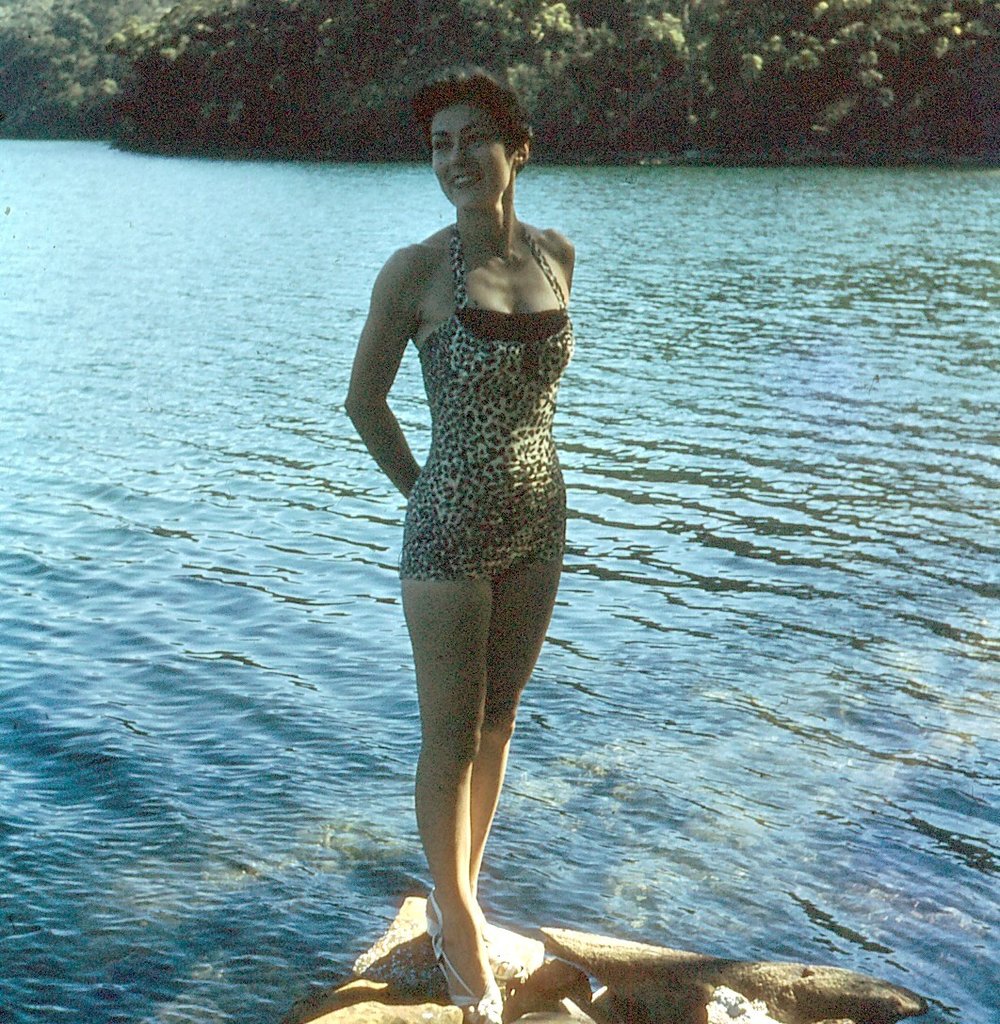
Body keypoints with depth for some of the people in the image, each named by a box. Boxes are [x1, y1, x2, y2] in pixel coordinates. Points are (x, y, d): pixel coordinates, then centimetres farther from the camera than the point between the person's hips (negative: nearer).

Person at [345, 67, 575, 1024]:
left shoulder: (556, 256, 2)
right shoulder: (416, 270, -13)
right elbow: (364, 400, -2)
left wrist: (517, 479, 13)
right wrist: (428, 494, 3)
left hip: (538, 529, 5)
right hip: (450, 537, -5)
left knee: (496, 728, 17)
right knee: (451, 741, 5)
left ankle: (457, 905, 35)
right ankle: (462, 932, 25)